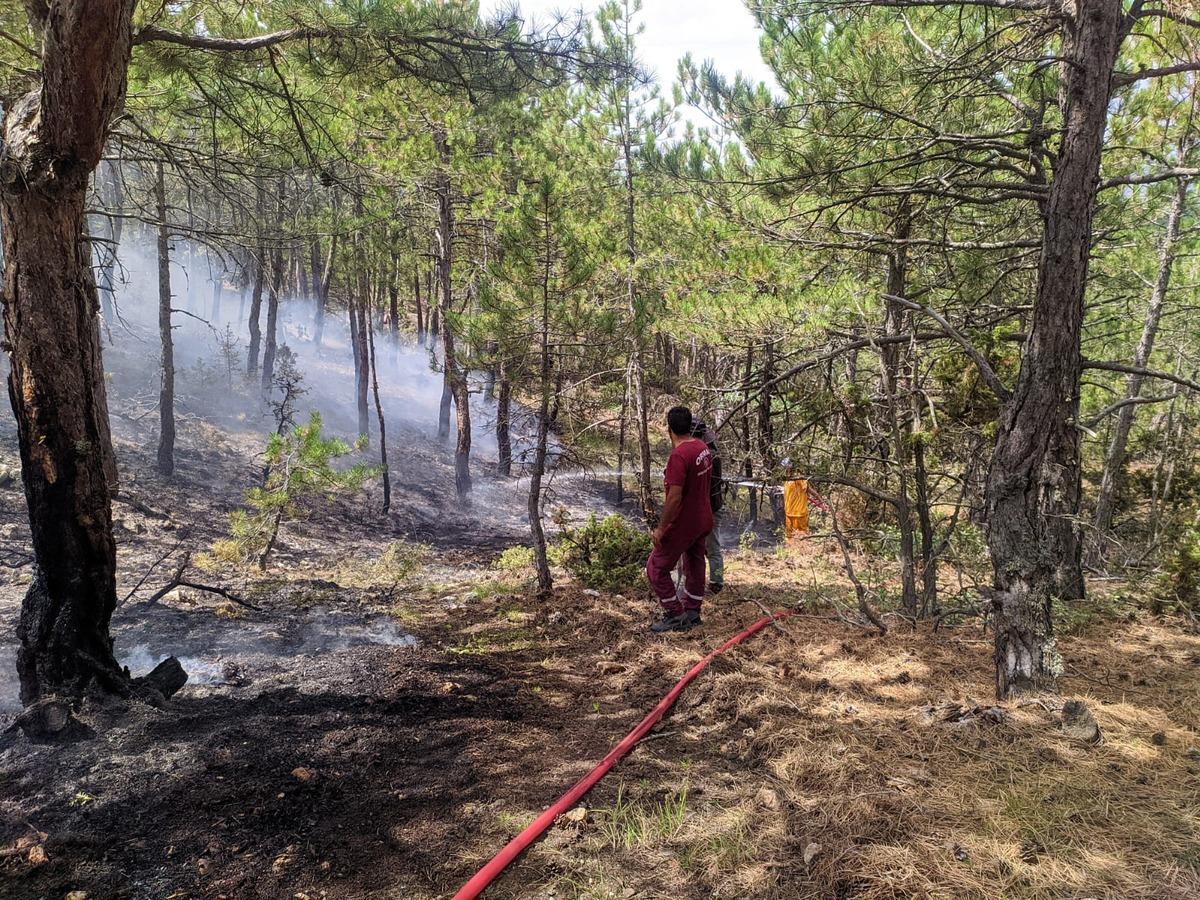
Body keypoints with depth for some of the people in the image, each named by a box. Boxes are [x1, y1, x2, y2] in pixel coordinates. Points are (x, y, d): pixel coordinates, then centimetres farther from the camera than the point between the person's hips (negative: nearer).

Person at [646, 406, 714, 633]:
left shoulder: (679, 455, -26)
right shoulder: (703, 448, 1)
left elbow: (674, 498, -28)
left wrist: (661, 529, -21)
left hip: (683, 524, -9)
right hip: (703, 520, 9)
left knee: (656, 568, 4)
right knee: (694, 565, 20)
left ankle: (674, 616, 9)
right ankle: (692, 613, 33)